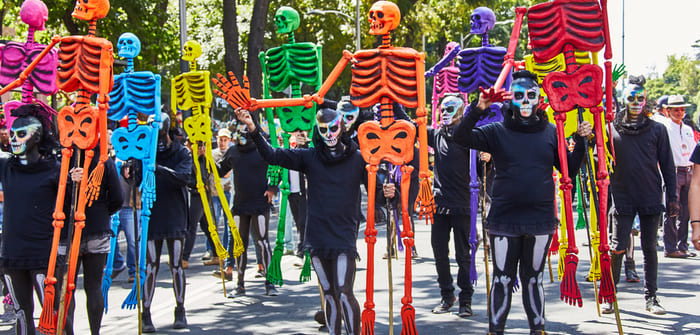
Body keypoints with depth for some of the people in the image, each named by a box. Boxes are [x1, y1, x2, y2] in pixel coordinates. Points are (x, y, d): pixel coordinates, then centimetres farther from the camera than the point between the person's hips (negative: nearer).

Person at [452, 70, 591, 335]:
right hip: (504, 220, -1)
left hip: (540, 221, 1)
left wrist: (580, 142, -3)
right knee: (502, 279, 5)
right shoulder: (497, 132, 1)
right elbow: (461, 137, -10)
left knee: (533, 279, 12)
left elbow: (570, 170, 10)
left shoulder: (550, 132, 6)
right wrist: (477, 110, -21)